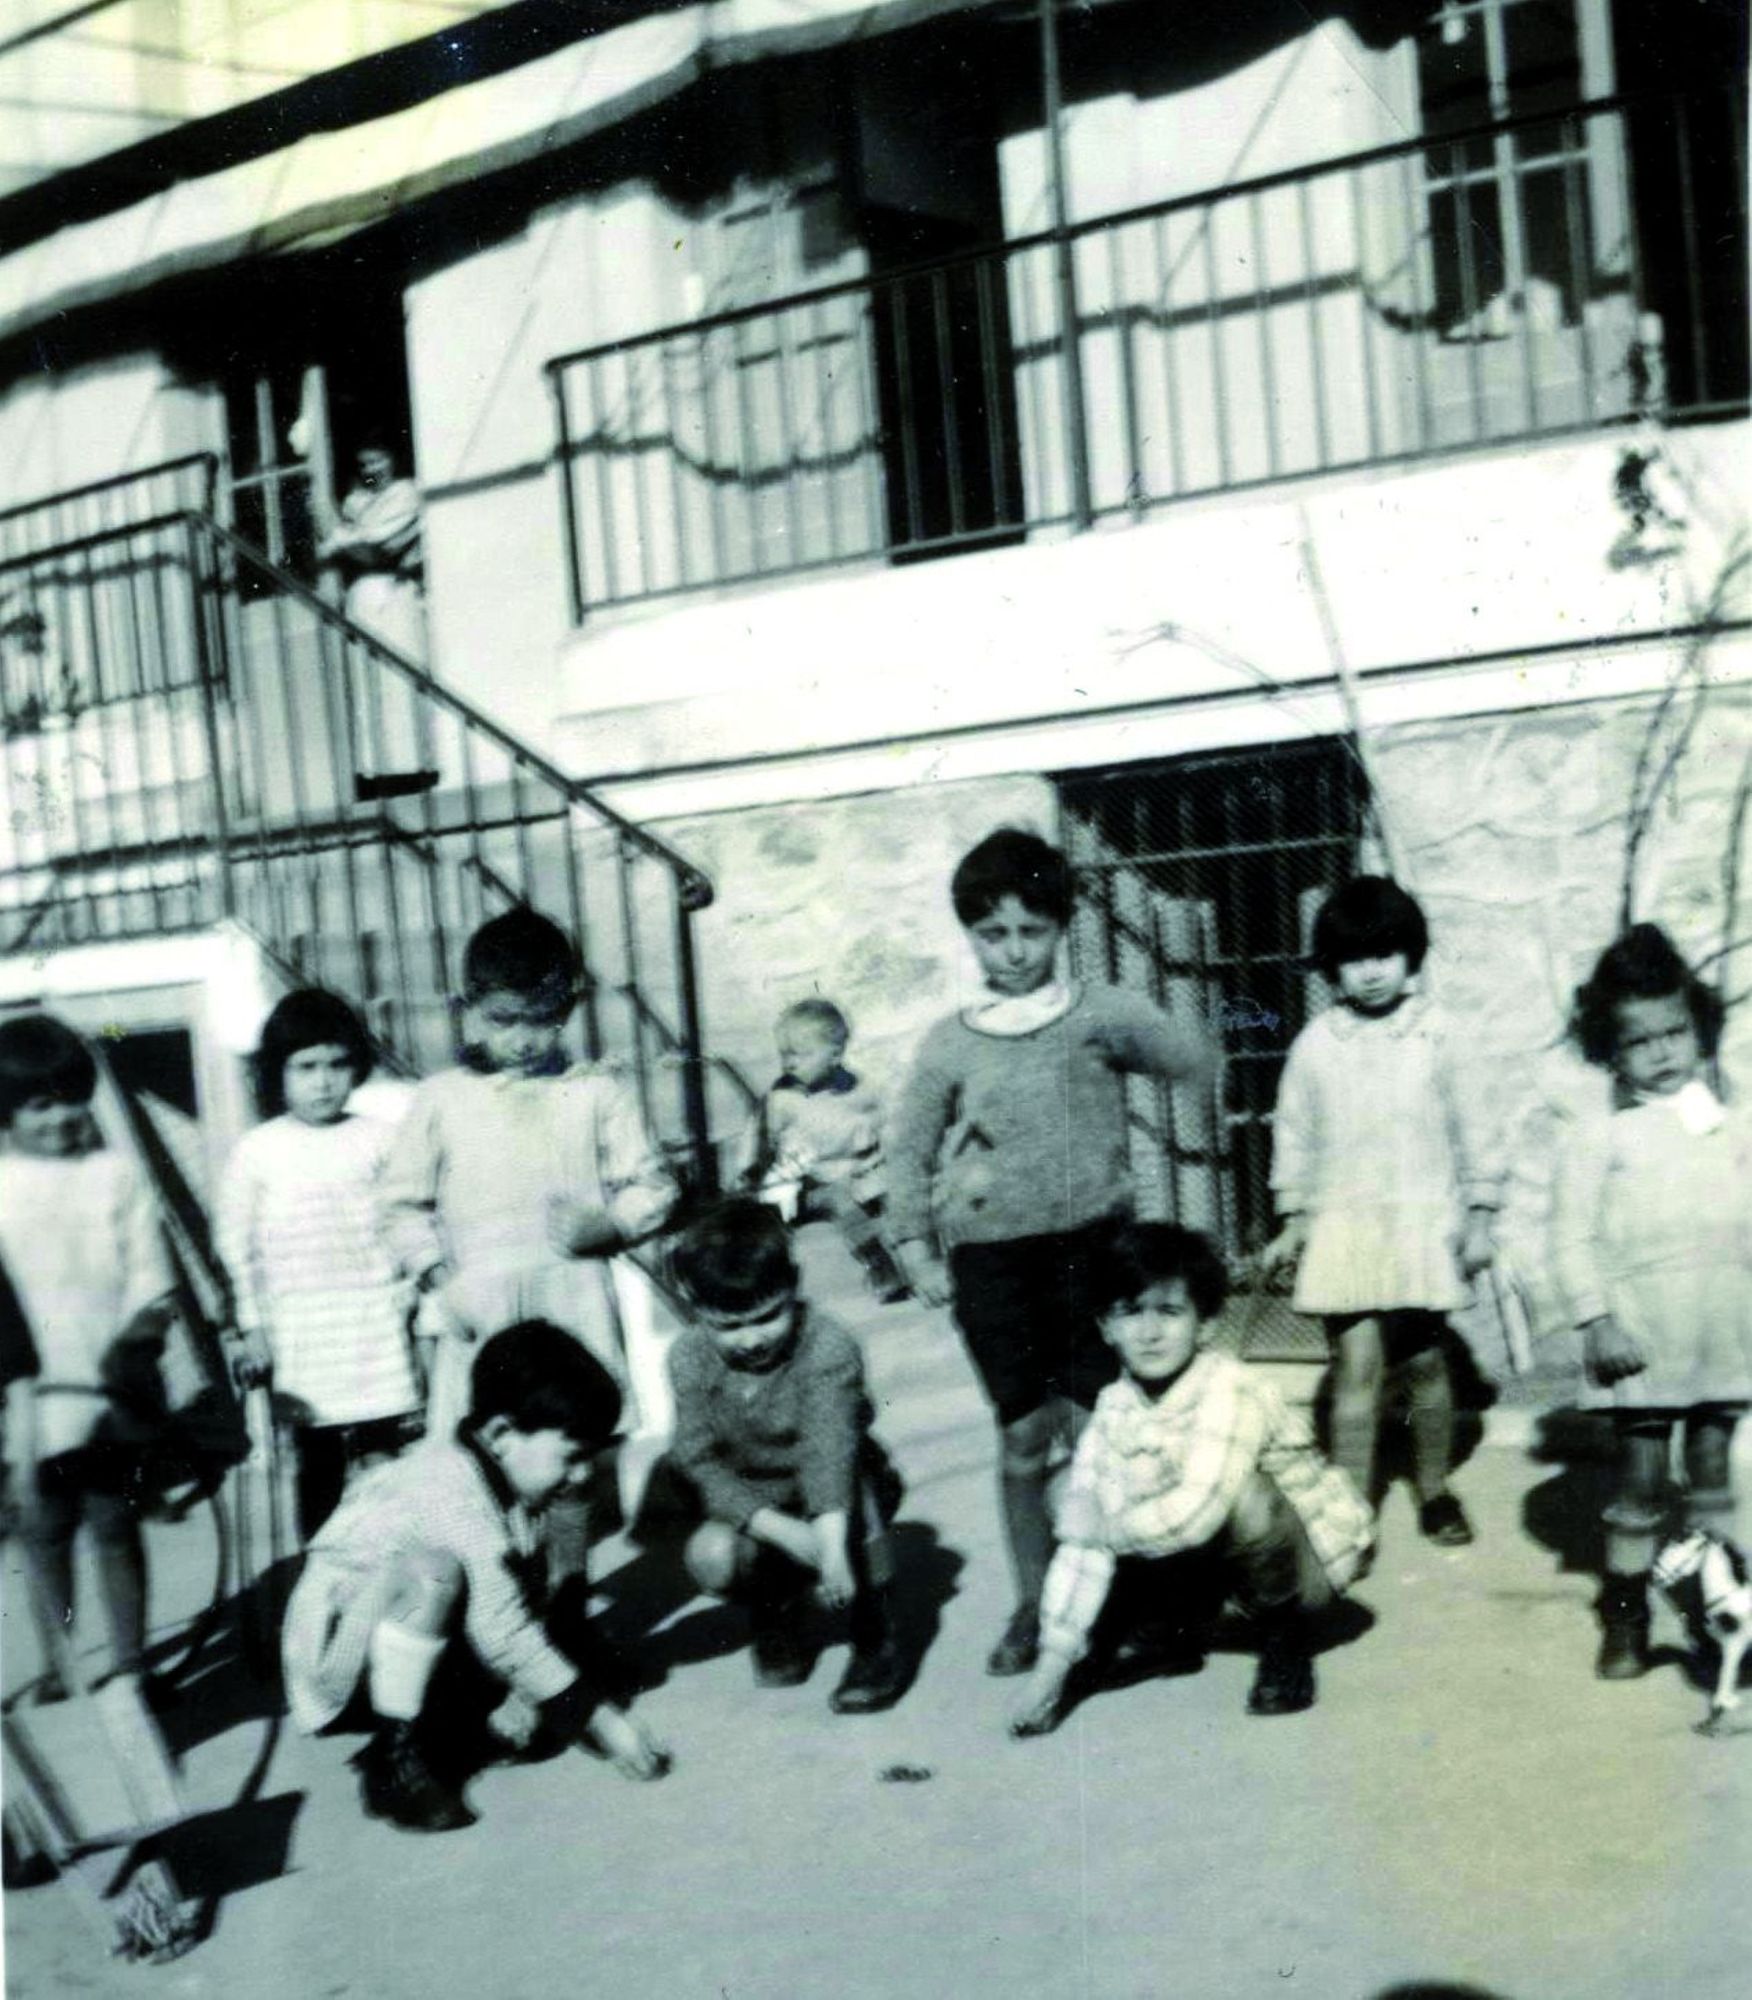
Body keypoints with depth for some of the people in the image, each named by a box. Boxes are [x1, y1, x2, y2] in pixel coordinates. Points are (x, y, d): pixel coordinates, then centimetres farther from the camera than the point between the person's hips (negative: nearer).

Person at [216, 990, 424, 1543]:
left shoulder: (376, 1138, 1)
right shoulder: (256, 1150, -1)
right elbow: (236, 1243, 3)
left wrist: (409, 1296, 4)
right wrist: (253, 1326, 1)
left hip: (375, 1319, 0)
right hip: (301, 1327, 0)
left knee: (382, 1458, -2)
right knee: (317, 1460, 7)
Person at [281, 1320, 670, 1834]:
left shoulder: (505, 1487, -1)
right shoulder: (452, 1493, -29)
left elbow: (521, 1606, 1)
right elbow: (502, 1633, -30)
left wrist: (518, 1693, -13)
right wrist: (599, 1718, -25)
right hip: (337, 1648, -10)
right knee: (428, 1568, -35)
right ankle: (394, 1759, -26)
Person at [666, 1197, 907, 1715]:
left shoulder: (827, 1348, -26)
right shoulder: (689, 1360, -16)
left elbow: (829, 1450, -38)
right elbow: (701, 1463, -19)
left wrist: (833, 1546, -53)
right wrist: (783, 1531, -32)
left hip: (842, 1499, -2)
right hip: (752, 1506, 2)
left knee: (858, 1484, -36)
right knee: (711, 1557, -30)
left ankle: (875, 1643, -16)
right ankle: (775, 1604, 8)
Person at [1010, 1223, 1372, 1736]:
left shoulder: (1230, 1391, -30)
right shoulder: (1115, 1408, -10)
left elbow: (1196, 1513, -43)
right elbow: (1081, 1539, -13)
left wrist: (1104, 1527, -26)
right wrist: (1053, 1663, -18)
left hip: (1306, 1563, -6)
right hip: (1225, 1564, 6)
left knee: (1234, 1495, -34)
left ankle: (1286, 1633, -8)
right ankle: (1173, 1627, 14)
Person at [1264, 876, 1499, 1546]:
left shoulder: (1434, 1036, -4)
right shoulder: (1315, 1045, -2)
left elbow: (1468, 1129, 2)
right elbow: (1294, 1137, 7)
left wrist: (1479, 1218, 3)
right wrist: (1292, 1224, 8)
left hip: (1422, 1223, 0)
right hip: (1343, 1225, 0)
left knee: (1424, 1362, 10)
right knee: (1357, 1364, -7)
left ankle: (1435, 1490, 29)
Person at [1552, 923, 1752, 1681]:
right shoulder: (1598, 1139, -4)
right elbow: (1572, 1236, -6)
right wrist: (1597, 1320, -12)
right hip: (1642, 1338, -3)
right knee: (1640, 1477, 2)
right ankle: (1625, 1614, 13)